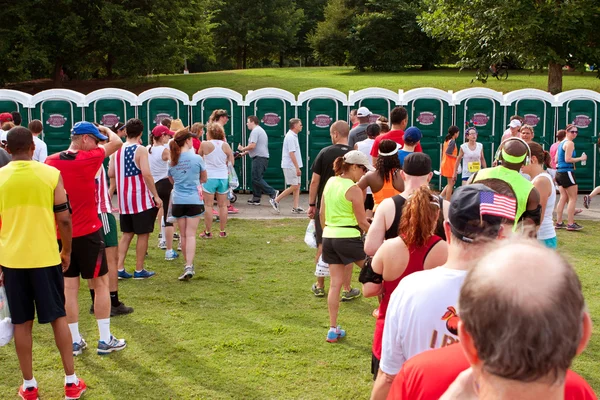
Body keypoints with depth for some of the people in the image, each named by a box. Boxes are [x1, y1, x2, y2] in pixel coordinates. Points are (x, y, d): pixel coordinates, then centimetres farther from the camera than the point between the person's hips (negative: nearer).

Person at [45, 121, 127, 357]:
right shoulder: (89, 159, -14)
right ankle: (105, 340, 10)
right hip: (87, 232, -5)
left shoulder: (51, 162, 1)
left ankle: (75, 341, 15)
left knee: (69, 287, 10)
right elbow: (116, 143, 0)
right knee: (100, 283, 7)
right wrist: (105, 129, 19)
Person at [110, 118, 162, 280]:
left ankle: (119, 268, 10)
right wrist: (156, 195, -16)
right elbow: (146, 174, -21)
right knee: (143, 234, 5)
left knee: (127, 234, 15)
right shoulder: (141, 150, -12)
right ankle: (139, 270, 9)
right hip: (140, 198, -6)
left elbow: (110, 174, 6)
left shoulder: (117, 150, 5)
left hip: (123, 199, 6)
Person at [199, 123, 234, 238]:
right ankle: (223, 231, 16)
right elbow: (231, 162, 3)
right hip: (223, 177, 3)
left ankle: (208, 232, 6)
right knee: (223, 205, 10)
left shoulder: (205, 144, -7)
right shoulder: (225, 145, 0)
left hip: (209, 177, -3)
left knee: (208, 205, 4)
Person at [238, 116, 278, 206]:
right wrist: (245, 152, 25)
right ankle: (256, 199, 13)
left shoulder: (255, 131, -11)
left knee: (256, 179, -11)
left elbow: (252, 146, -21)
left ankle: (273, 193, -15)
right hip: (264, 157, 10)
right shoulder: (261, 130, 23)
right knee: (256, 179, 12)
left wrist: (242, 149, -5)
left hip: (259, 158, -10)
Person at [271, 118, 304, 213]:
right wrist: (297, 168, -22)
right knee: (294, 187, -8)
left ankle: (295, 207, 7)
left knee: (297, 186, 7)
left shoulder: (293, 136, 15)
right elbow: (291, 154, -21)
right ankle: (276, 200, 0)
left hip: (294, 166, 10)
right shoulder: (290, 137, -17)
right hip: (290, 166, -10)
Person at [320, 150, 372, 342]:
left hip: (329, 237, 7)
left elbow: (322, 213, 14)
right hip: (348, 238, -7)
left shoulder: (330, 182, 9)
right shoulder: (353, 189, -13)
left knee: (335, 283, 10)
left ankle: (333, 329, 13)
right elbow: (362, 222, -10)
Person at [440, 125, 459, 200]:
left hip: (445, 164, 9)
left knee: (450, 183, 17)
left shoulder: (446, 140, 11)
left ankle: (441, 196, 9)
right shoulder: (452, 142, -15)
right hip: (450, 165, -9)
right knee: (450, 184, 0)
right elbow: (448, 153, -23)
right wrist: (456, 157, -14)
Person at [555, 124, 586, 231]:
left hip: (560, 172, 10)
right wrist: (581, 158, -12)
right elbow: (567, 159, -20)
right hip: (567, 172, -10)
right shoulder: (570, 143, -13)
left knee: (564, 197, 14)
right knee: (573, 198, -4)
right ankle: (570, 224, -5)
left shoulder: (561, 143, 16)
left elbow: (556, 159, 17)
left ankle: (559, 222, 16)